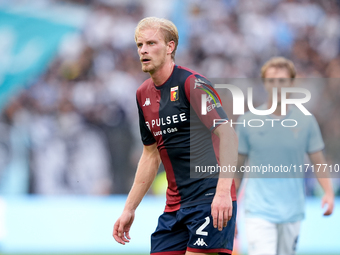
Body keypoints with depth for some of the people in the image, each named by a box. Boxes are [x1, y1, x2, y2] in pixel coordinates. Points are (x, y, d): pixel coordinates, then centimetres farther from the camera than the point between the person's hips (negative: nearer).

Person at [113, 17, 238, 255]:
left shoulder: (192, 83, -10)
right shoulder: (144, 94, 14)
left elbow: (227, 133, -17)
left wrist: (223, 191, -28)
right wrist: (129, 209, 20)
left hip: (212, 200, -8)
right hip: (175, 206, 8)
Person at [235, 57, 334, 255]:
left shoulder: (306, 121, 3)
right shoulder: (248, 122, 1)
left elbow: (319, 162, 6)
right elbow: (238, 166, 8)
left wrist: (329, 192, -11)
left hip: (292, 213, 2)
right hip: (259, 211, -2)